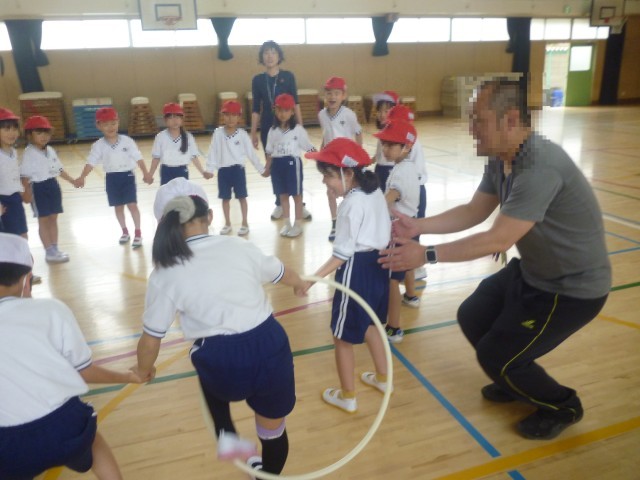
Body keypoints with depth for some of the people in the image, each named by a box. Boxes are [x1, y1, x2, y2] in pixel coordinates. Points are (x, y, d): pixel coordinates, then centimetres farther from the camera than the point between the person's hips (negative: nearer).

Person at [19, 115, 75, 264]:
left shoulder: (50, 150, 8)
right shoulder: (29, 153, -13)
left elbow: (59, 169, 16)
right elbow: (25, 176, -16)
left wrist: (72, 181, 14)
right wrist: (27, 193, -24)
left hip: (53, 186, 7)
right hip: (39, 188, -7)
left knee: (53, 218, 12)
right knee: (43, 220, 0)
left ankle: (54, 249, 21)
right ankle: (49, 252, 5)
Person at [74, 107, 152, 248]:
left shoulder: (127, 141, -8)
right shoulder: (98, 145, -5)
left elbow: (138, 158, -8)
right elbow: (91, 163, -10)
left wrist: (145, 174, -16)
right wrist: (81, 178, -23)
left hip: (127, 175, -2)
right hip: (112, 178, 2)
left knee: (132, 205, -5)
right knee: (118, 206, 13)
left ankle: (138, 233, 6)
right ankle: (125, 231, 29)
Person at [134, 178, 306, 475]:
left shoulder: (165, 274, -3)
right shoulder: (238, 247, 2)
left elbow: (150, 341, 4)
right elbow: (286, 275, 19)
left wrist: (142, 372, 27)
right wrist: (299, 284, 44)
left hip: (224, 367, -1)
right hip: (271, 350, 2)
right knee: (273, 431, 26)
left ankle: (226, 437, 31)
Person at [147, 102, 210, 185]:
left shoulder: (188, 137, -4)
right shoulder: (161, 137, -6)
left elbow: (194, 157, -1)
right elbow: (156, 158, -3)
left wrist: (203, 172, -8)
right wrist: (150, 175, -8)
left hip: (182, 171, 1)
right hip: (167, 172, -1)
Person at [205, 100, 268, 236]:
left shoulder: (242, 134, -5)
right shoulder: (218, 133, -3)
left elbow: (251, 153, -1)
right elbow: (212, 152, -3)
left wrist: (262, 169, 1)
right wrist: (209, 169, -11)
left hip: (238, 169, -1)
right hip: (223, 170, 2)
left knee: (242, 197, 6)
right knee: (225, 198, 11)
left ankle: (245, 223, 18)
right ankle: (227, 224, 25)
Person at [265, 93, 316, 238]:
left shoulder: (298, 129, -6)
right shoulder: (273, 130, 5)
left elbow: (308, 147, -4)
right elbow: (269, 152, 10)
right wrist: (267, 168, 10)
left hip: (292, 162, -4)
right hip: (278, 164, 4)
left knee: (296, 194, 5)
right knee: (283, 195, 12)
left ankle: (298, 224, 15)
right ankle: (287, 223, 24)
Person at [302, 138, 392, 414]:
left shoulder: (351, 205, -23)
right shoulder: (375, 192, 4)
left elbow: (342, 254, -23)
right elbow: (386, 233, 12)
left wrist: (313, 278, -25)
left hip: (357, 270, -10)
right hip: (377, 264, 10)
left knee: (342, 336, 7)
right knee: (369, 323, 28)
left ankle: (347, 397, 23)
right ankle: (382, 378, 43)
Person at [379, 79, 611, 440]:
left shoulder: (540, 167, -33)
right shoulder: (501, 159, -3)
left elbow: (499, 239, -34)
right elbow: (474, 211, 3)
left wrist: (427, 255, -31)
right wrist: (417, 226, -7)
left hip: (572, 288, -9)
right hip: (533, 270, 9)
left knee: (495, 355, -4)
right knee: (473, 317, 13)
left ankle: (562, 407, 24)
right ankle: (517, 381, 37)